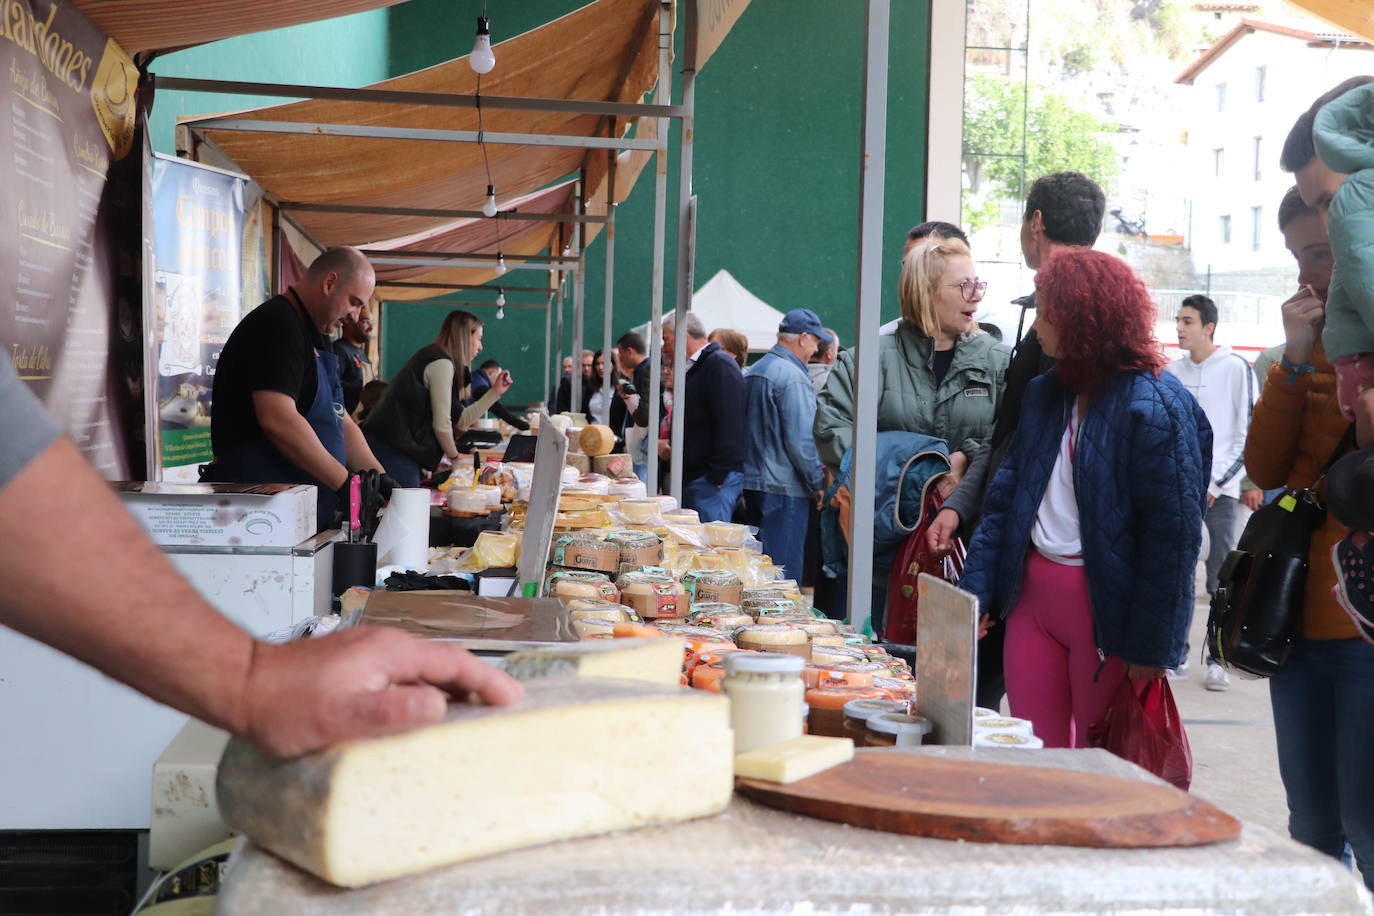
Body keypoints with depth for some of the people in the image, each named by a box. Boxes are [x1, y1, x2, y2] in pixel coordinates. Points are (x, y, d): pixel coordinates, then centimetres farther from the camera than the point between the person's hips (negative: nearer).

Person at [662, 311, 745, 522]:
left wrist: (717, 476, -21)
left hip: (714, 480, -10)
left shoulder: (720, 364, -11)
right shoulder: (693, 368, 21)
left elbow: (728, 424, -19)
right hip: (691, 478, 10)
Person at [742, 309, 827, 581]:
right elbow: (800, 440, -19)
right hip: (784, 487, -9)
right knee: (784, 573, -5)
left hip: (753, 482, 9)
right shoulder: (793, 377, -15)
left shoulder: (754, 371, 14)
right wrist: (818, 484, -9)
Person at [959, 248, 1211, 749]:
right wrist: (974, 593, 4)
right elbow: (1004, 497, 11)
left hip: (1106, 608, -6)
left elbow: (1173, 534, -15)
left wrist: (1151, 646, -16)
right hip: (1032, 595, 7)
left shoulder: (1156, 406, -13)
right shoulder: (1046, 393, 10)